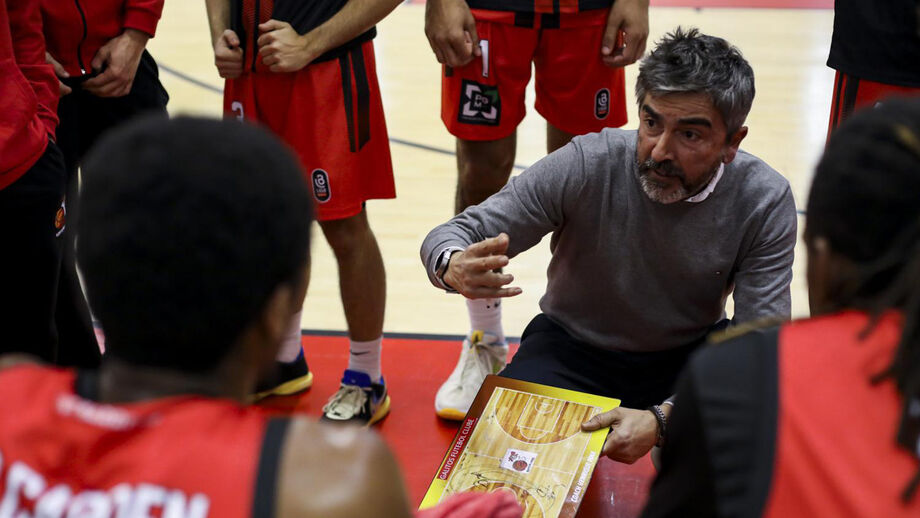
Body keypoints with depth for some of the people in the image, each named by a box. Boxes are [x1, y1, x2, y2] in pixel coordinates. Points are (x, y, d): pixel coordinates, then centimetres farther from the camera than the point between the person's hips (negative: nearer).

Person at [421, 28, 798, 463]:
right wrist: (454, 267, -46)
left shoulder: (764, 202, -20)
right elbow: (450, 237, -18)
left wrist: (662, 420, -39)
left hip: (692, 354, 1)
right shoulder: (584, 166, -24)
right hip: (575, 347, -1)